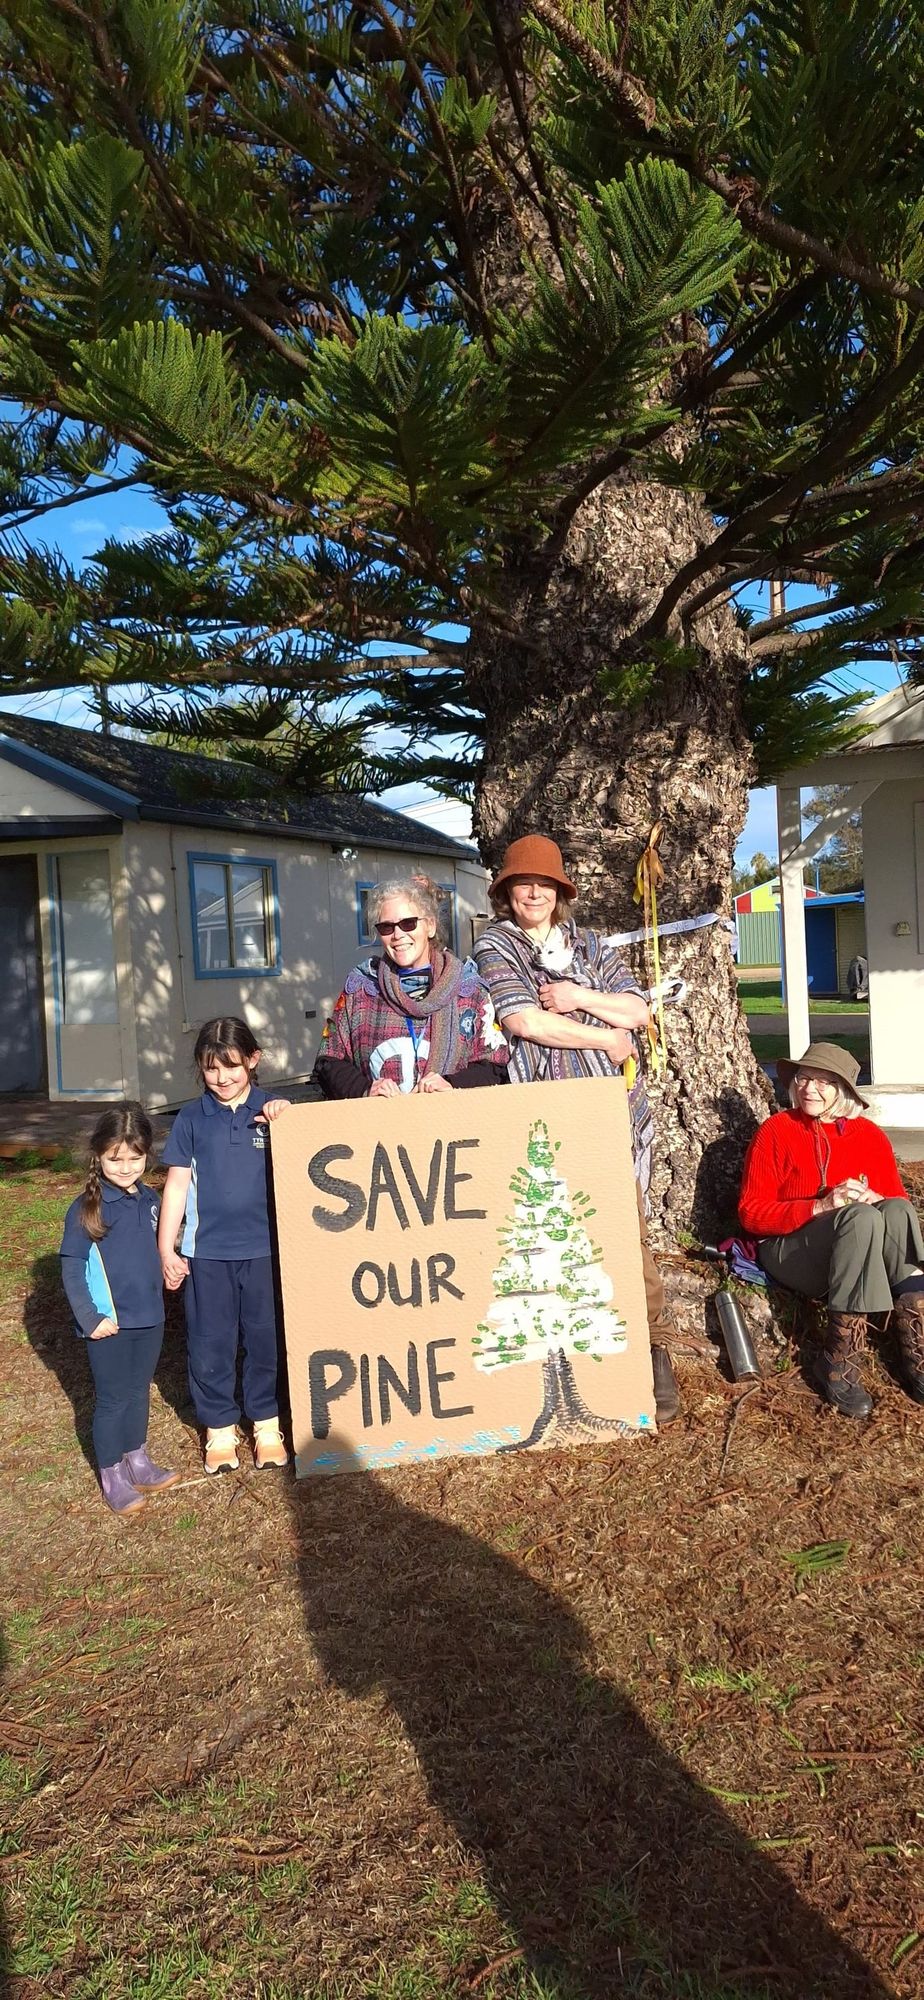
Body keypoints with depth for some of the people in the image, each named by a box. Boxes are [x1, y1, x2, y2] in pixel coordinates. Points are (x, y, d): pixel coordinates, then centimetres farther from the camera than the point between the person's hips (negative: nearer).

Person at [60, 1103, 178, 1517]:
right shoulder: (85, 1210, -16)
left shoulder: (149, 1199, 1)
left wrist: (156, 1300, 13)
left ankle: (137, 1462, 35)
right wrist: (90, 1319, -16)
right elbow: (71, 1270, -13)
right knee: (112, 1400, 8)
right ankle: (112, 1477, 23)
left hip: (149, 1318, 5)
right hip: (109, 1324, -5)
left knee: (139, 1392, 19)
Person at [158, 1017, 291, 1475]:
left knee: (265, 1337, 11)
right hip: (207, 1250, 1)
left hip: (263, 1247, 0)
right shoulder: (191, 1119, 1)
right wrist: (166, 1249, 1)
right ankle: (219, 1428, 26)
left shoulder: (274, 1112, -1)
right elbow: (177, 1184, 3)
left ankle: (266, 1423, 28)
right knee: (210, 1342, 9)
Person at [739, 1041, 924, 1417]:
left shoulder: (869, 1135, 5)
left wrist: (873, 1199, -16)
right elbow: (751, 1212, -7)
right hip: (791, 1251, -3)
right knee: (860, 1217, -33)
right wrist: (821, 1207, -20)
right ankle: (839, 1362, -32)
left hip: (857, 1255, 4)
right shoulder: (776, 1131, -5)